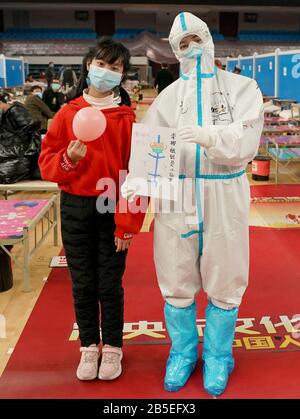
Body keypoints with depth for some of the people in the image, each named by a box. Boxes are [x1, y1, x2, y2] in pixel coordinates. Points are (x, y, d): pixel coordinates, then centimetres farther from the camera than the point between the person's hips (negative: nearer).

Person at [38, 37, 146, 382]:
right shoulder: (67, 114, 2)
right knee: (82, 283, 12)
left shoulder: (126, 118, -4)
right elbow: (47, 163, 2)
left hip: (113, 210, -2)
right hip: (75, 209, 2)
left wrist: (128, 221, -11)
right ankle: (89, 346, 30)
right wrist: (69, 158, -20)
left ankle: (112, 347, 28)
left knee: (110, 283, 8)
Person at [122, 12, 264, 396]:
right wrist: (135, 181, -21)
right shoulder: (168, 96, 8)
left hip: (224, 198, -1)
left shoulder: (242, 88, 3)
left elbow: (246, 143, -11)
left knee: (223, 284, 9)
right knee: (177, 282, 11)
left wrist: (210, 137, -29)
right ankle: (183, 351, 34)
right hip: (176, 198, 2)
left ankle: (217, 357, 32)